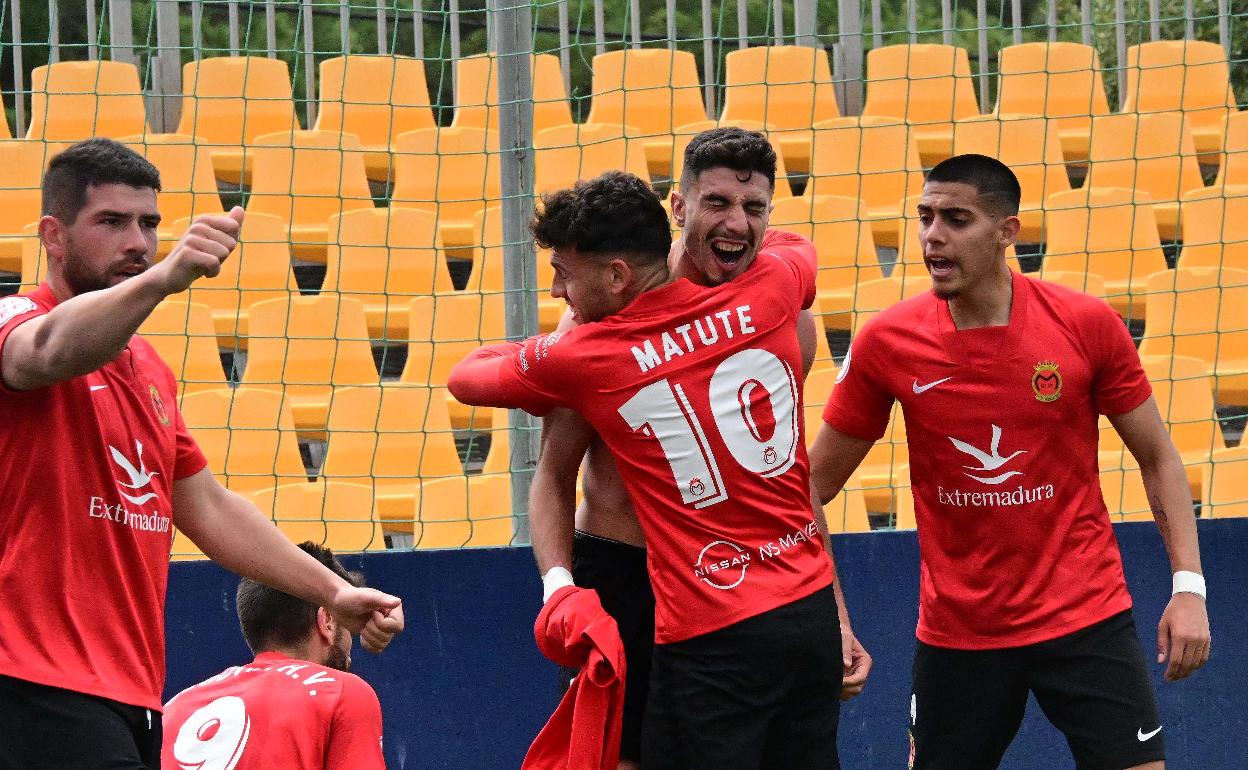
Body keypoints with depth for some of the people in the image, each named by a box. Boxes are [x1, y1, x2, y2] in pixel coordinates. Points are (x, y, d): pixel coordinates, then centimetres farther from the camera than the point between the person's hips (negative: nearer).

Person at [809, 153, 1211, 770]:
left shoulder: (1088, 326, -9)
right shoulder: (886, 343, -7)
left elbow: (1158, 459, 2)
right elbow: (815, 481, 3)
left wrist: (1188, 585, -7)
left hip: (1087, 619, -1)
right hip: (954, 633, 1)